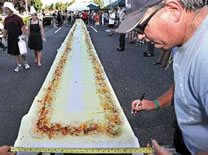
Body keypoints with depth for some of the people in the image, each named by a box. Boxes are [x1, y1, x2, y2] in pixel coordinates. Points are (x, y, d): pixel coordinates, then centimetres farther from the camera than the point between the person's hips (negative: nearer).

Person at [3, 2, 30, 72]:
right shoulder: (6, 19, 6)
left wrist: (23, 34, -22)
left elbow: (23, 27, -10)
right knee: (15, 52, 10)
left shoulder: (17, 18, -9)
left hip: (18, 37, -5)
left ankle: (25, 63, 26)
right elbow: (5, 29, 13)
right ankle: (19, 66, 20)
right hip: (11, 38, 5)